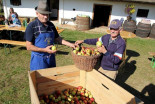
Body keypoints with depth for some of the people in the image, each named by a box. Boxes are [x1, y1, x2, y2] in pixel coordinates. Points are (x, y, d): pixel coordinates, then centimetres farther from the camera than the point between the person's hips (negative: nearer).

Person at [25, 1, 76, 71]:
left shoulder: (51, 25, 3)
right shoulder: (32, 26, -13)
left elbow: (57, 38, 12)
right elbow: (29, 46, -15)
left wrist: (70, 44, 0)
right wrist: (45, 50, -25)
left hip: (51, 58, 5)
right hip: (38, 59, -5)